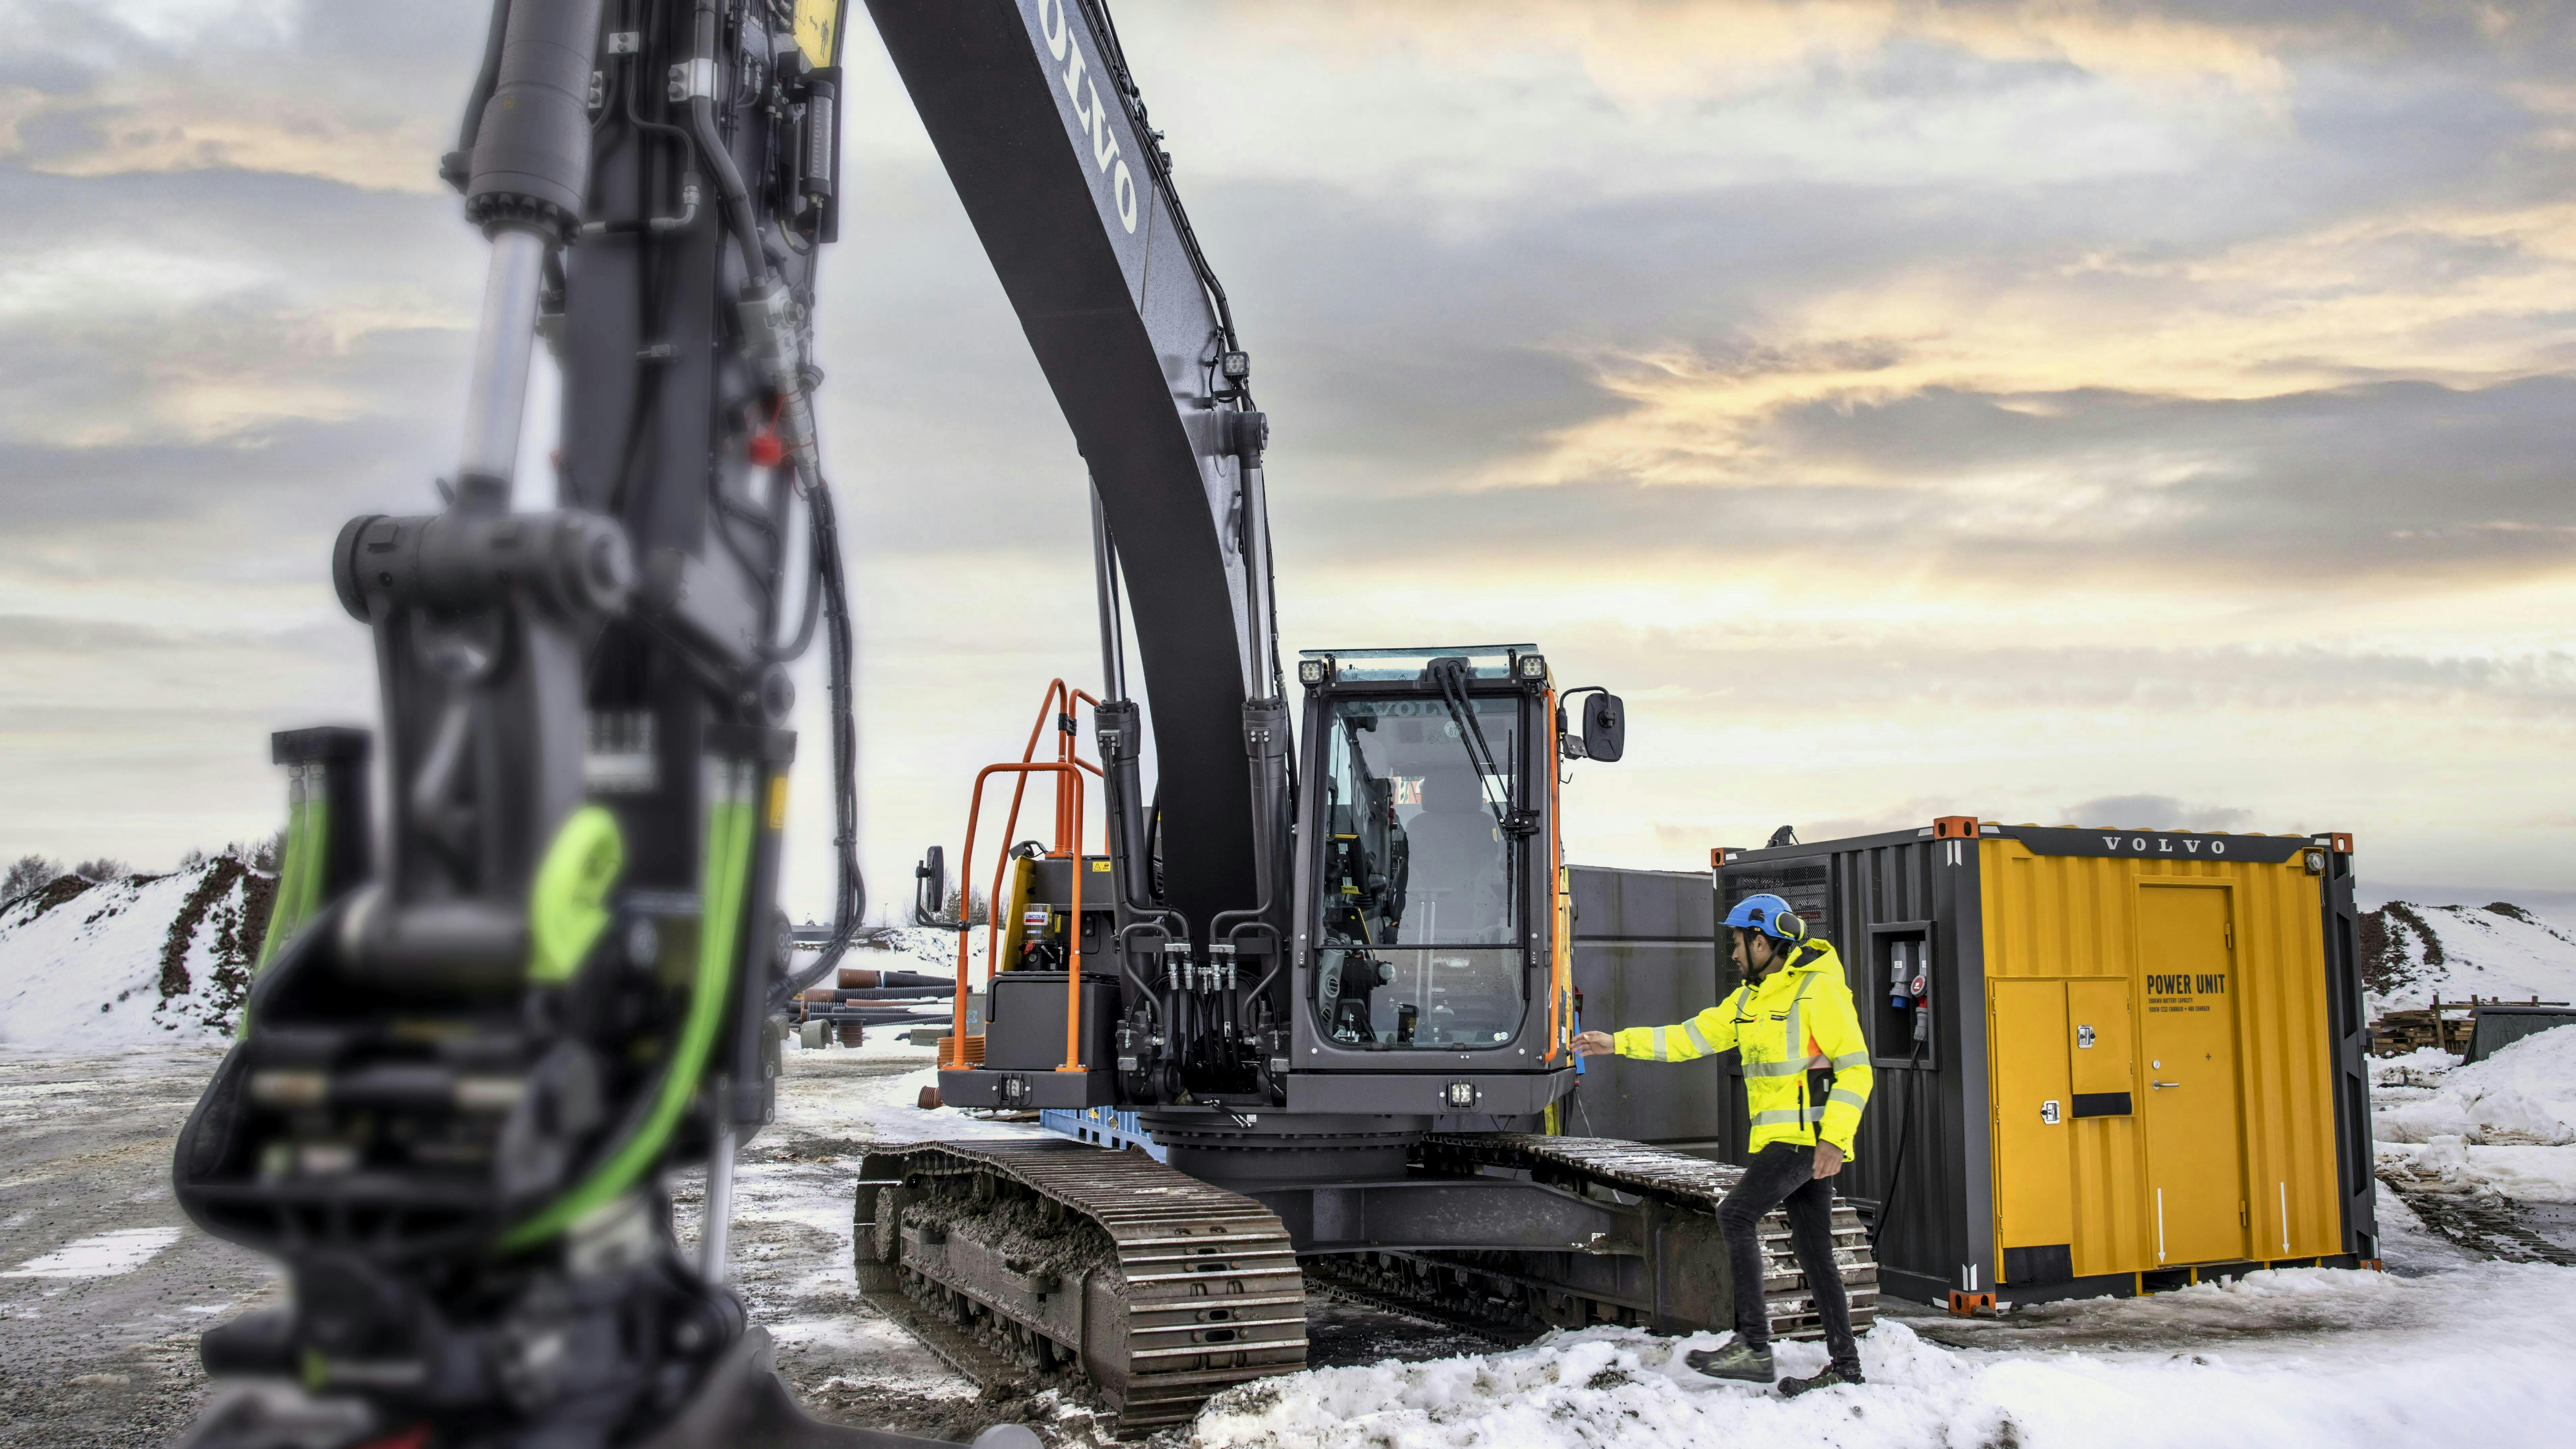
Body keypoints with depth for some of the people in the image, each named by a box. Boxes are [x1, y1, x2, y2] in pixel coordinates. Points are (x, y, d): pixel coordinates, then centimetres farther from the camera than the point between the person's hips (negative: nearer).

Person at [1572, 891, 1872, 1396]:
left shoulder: (1820, 990, -10)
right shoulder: (1749, 1000, 16)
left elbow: (1856, 1068, -13)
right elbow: (1689, 1038, 17)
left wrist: (1835, 1138, -21)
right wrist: (1618, 1043, 10)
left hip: (1809, 1136, -9)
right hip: (1779, 1139, 9)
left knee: (1736, 1214, -16)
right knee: (1813, 1250, 9)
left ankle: (1754, 1347, -15)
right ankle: (1845, 1364, 15)